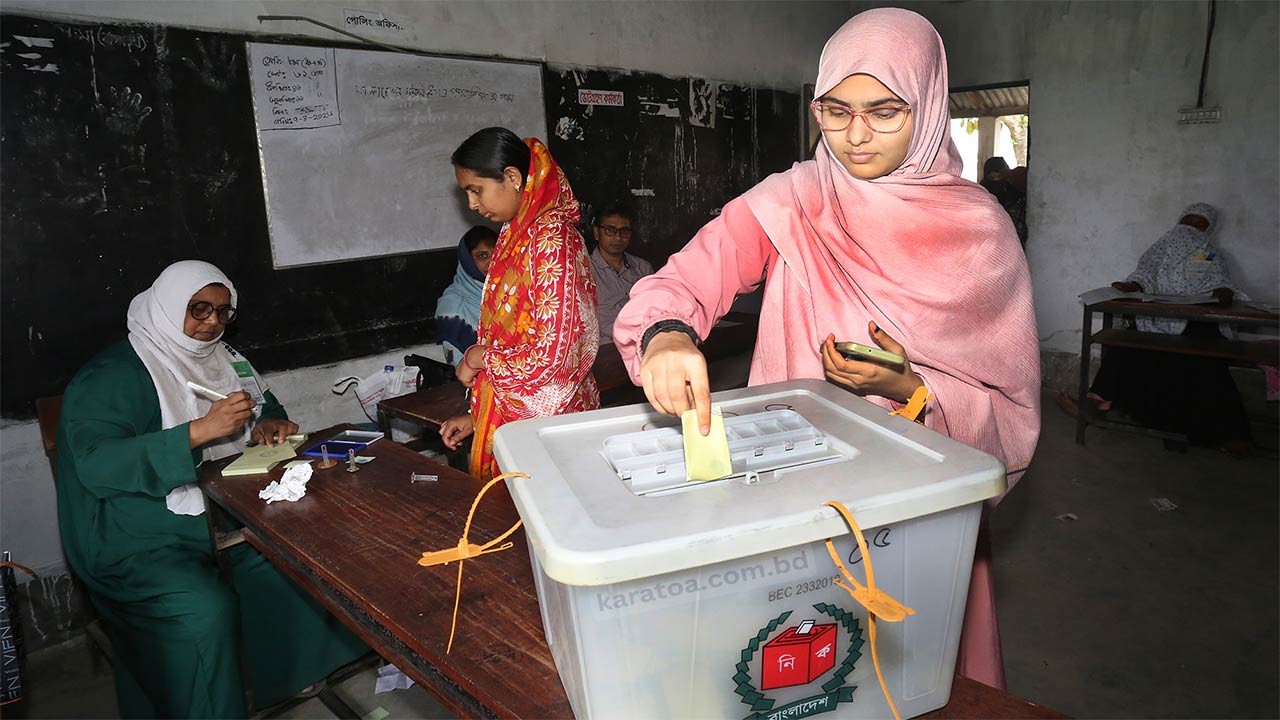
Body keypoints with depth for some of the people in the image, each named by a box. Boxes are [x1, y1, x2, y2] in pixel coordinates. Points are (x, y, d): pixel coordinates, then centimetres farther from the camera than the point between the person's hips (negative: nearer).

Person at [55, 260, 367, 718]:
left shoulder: (222, 359, 11)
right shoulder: (113, 375, -11)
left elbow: (266, 405, 27)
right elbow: (94, 464, -24)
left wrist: (269, 424, 1)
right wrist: (200, 431, -31)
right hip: (143, 539, -6)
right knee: (205, 609, -30)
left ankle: (301, 670, 7)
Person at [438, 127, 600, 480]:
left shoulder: (551, 239, -18)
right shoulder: (515, 234, 9)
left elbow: (554, 356, -23)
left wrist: (477, 357, -9)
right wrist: (478, 416, 14)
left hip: (544, 420, -8)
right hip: (506, 413, 8)